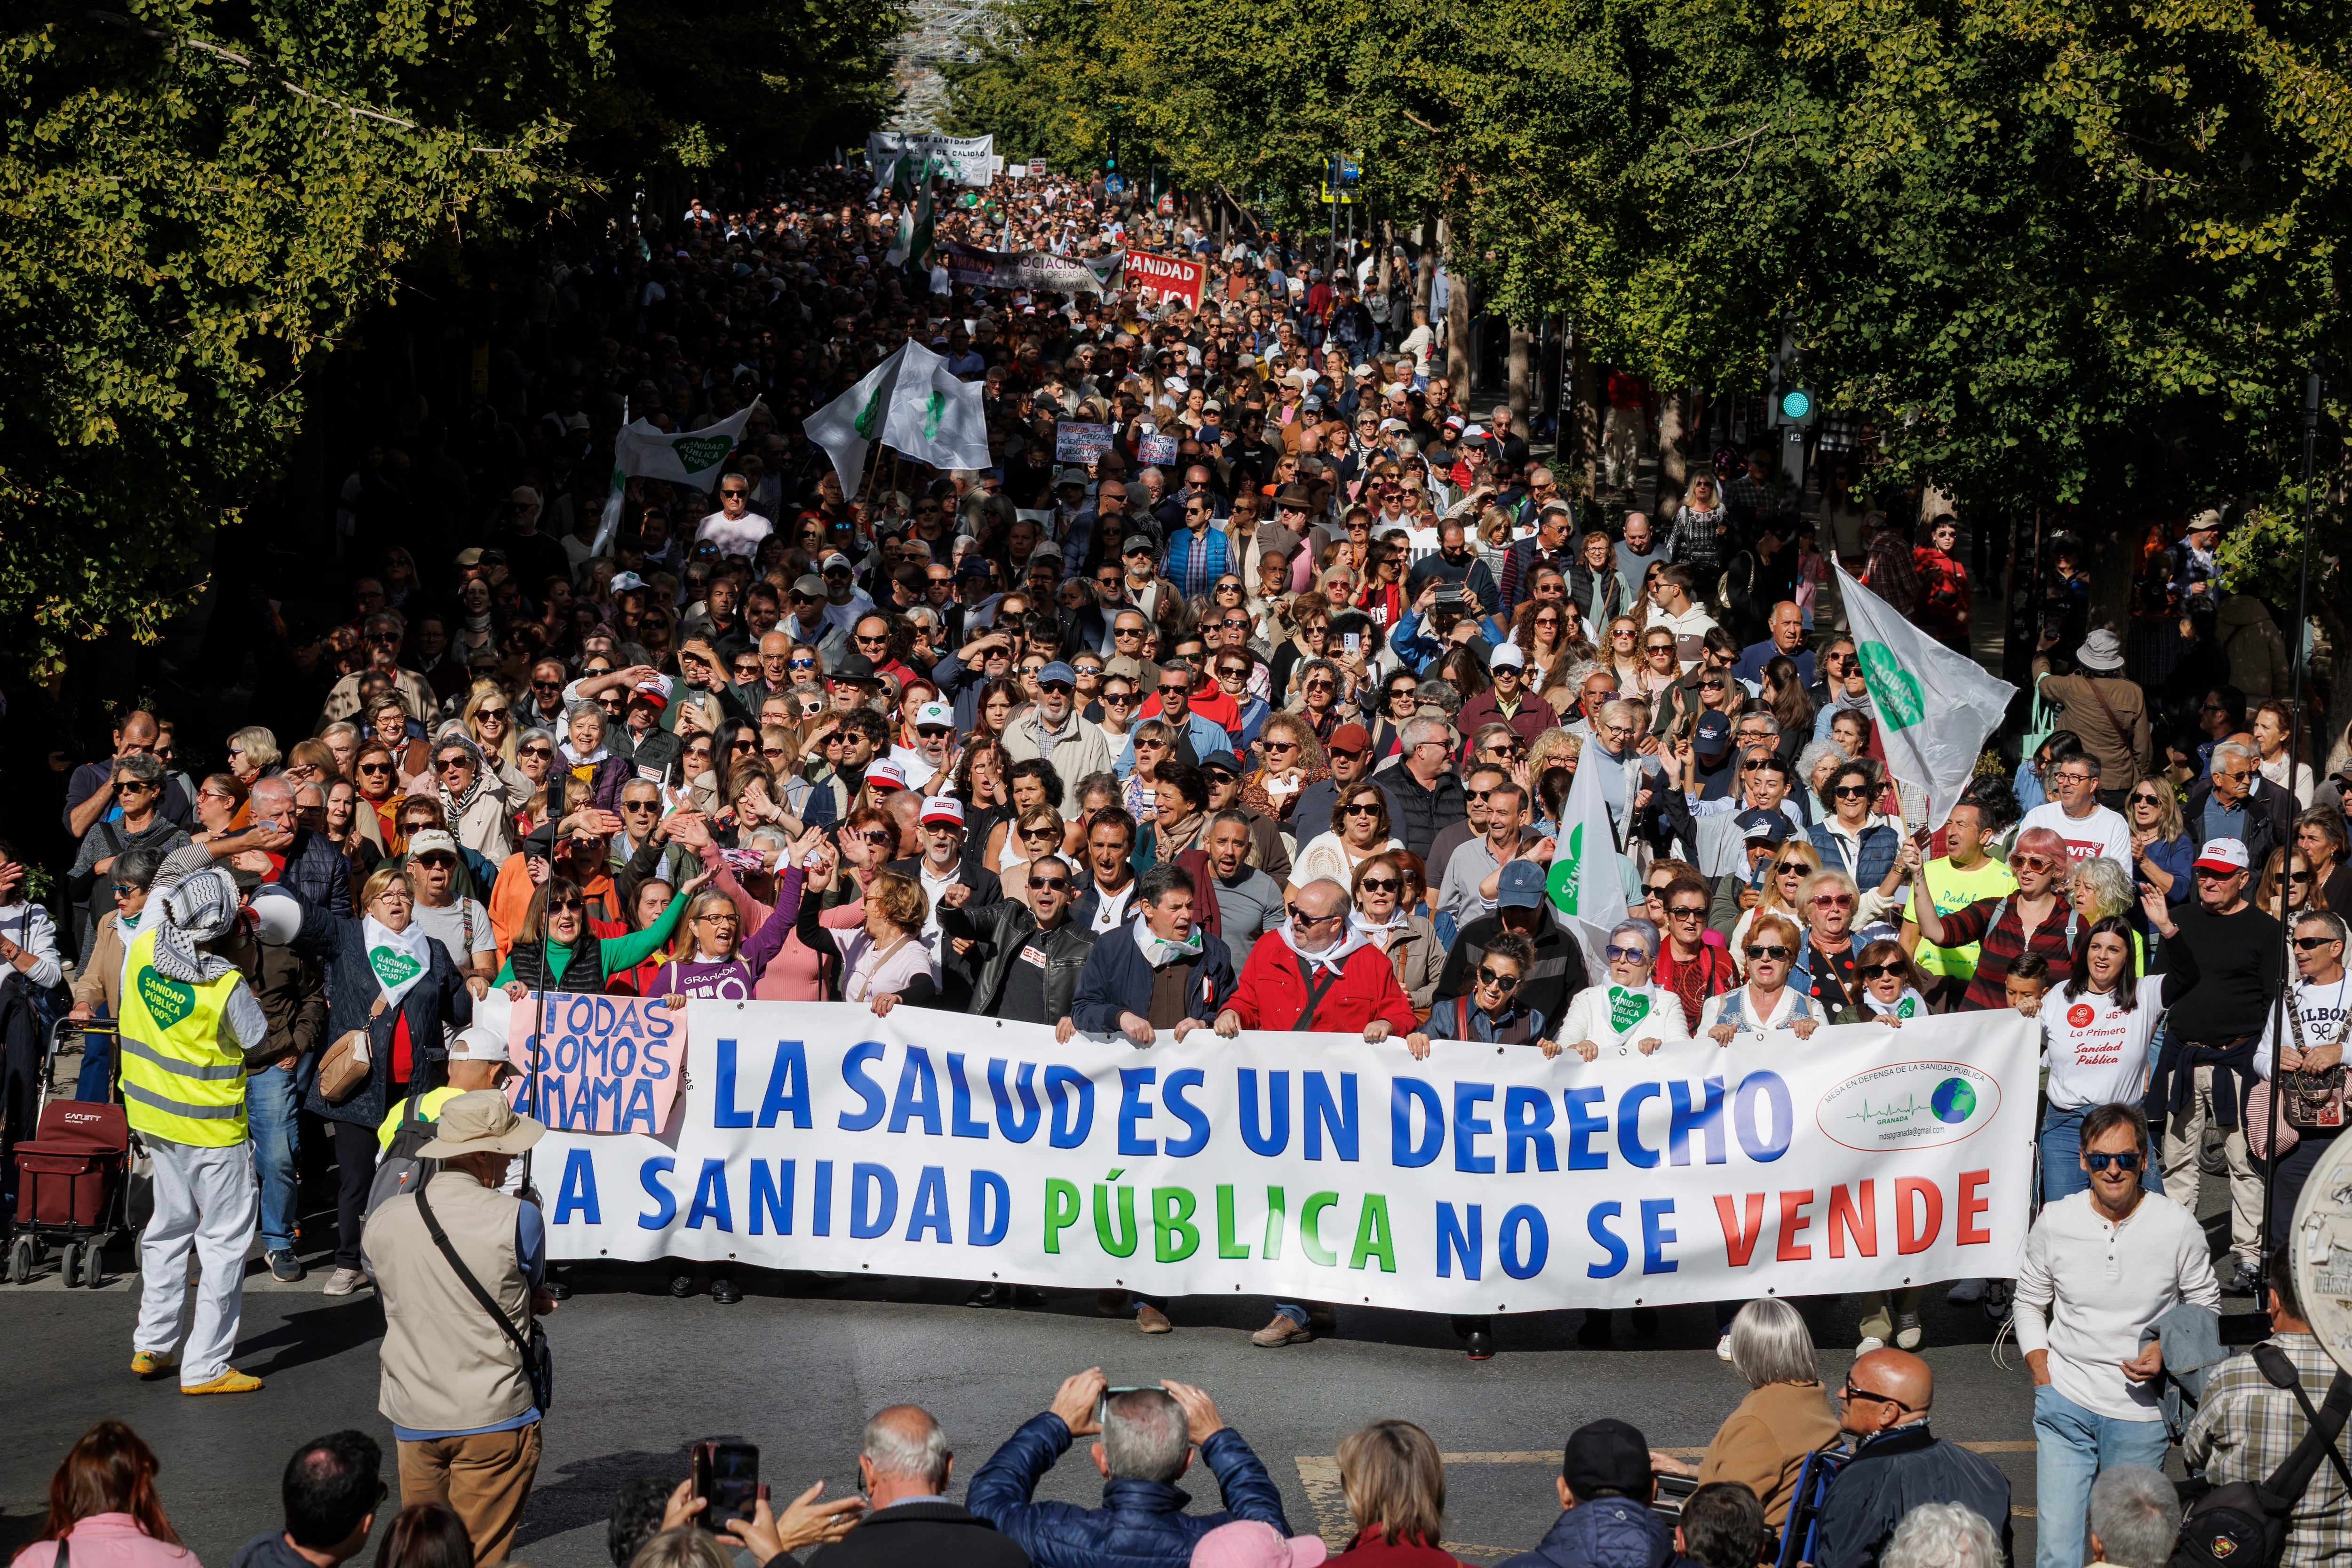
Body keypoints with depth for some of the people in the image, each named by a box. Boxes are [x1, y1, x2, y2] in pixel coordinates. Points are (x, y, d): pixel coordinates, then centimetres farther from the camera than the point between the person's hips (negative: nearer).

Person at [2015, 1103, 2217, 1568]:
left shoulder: (2178, 1227, -7)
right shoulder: (2054, 1222, -4)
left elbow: (2205, 1308, 7)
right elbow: (2029, 1303, 11)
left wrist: (2167, 1351, -11)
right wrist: (2044, 1380, 1)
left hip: (2140, 1413, -1)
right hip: (2064, 1404, 1)